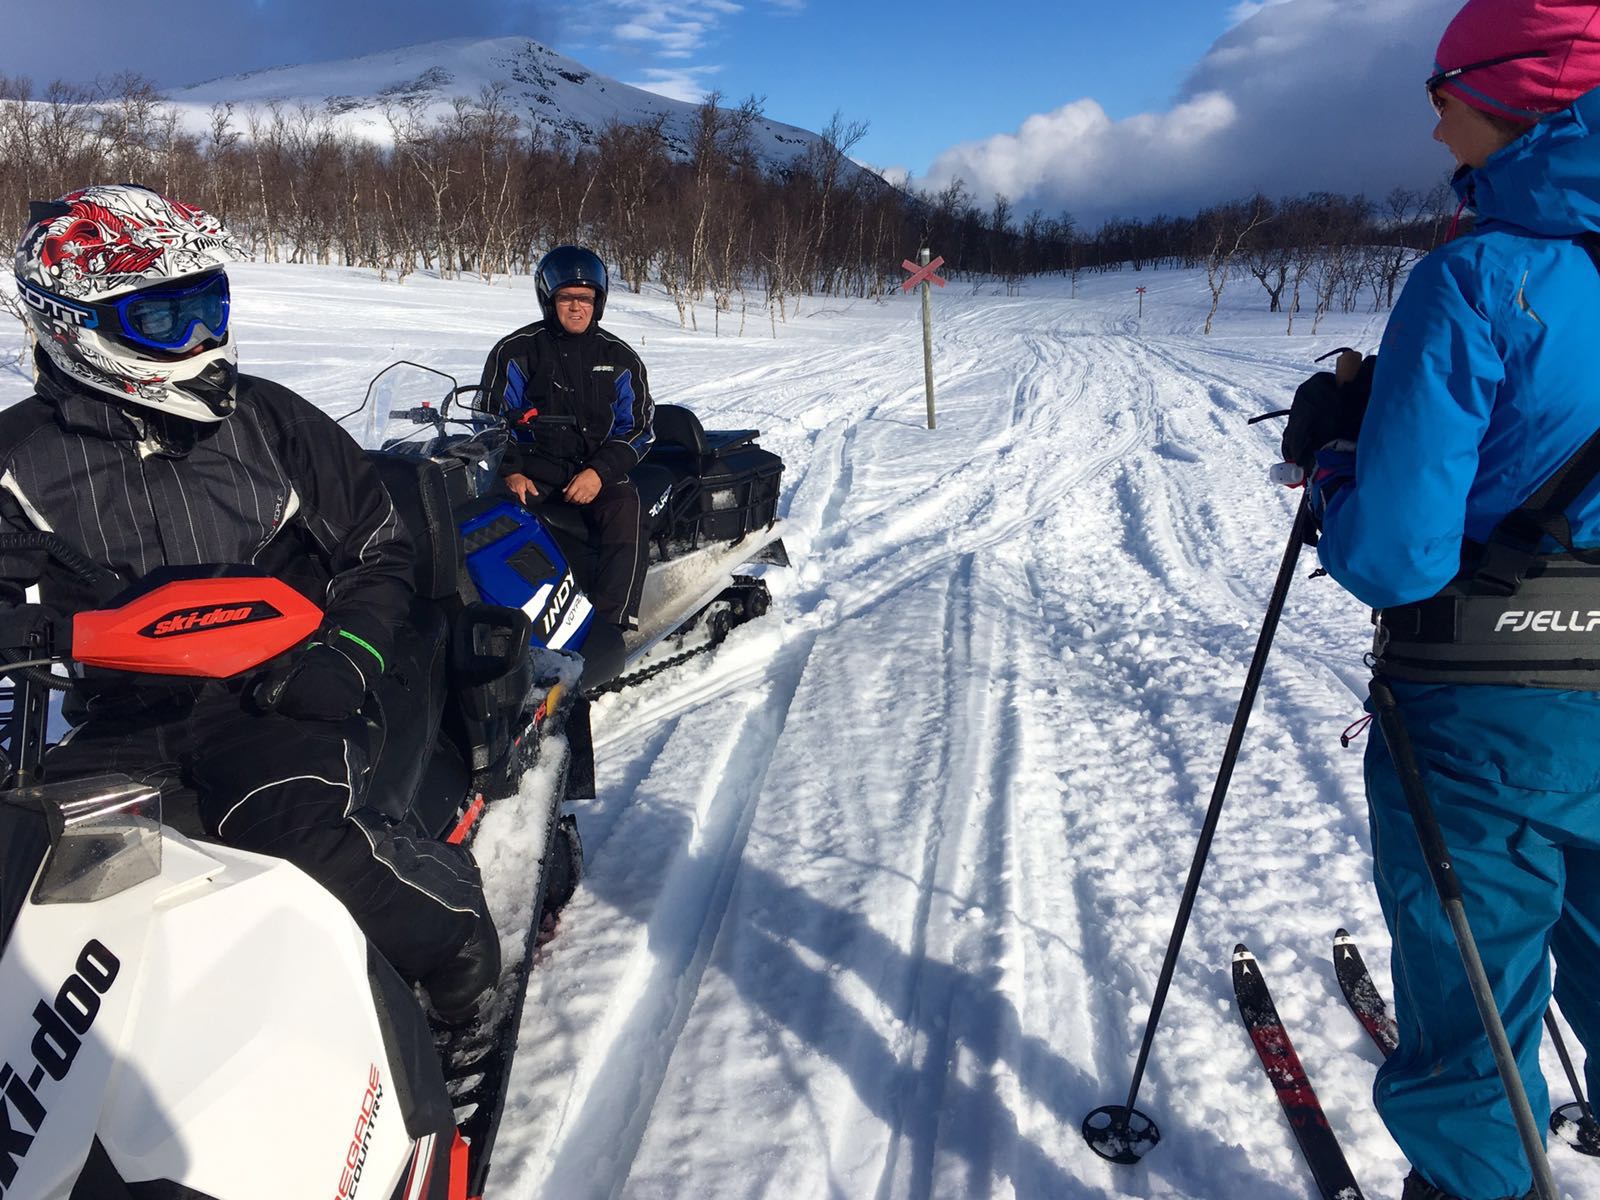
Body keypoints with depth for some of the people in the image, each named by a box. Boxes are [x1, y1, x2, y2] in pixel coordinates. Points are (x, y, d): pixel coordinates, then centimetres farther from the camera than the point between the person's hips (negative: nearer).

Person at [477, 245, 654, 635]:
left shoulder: (619, 358, 12)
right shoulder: (516, 351, 9)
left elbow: (638, 427, 8)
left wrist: (600, 471, -9)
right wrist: (510, 472, -10)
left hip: (598, 475, 0)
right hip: (532, 475, 0)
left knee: (625, 509, -31)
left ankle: (608, 628, -34)